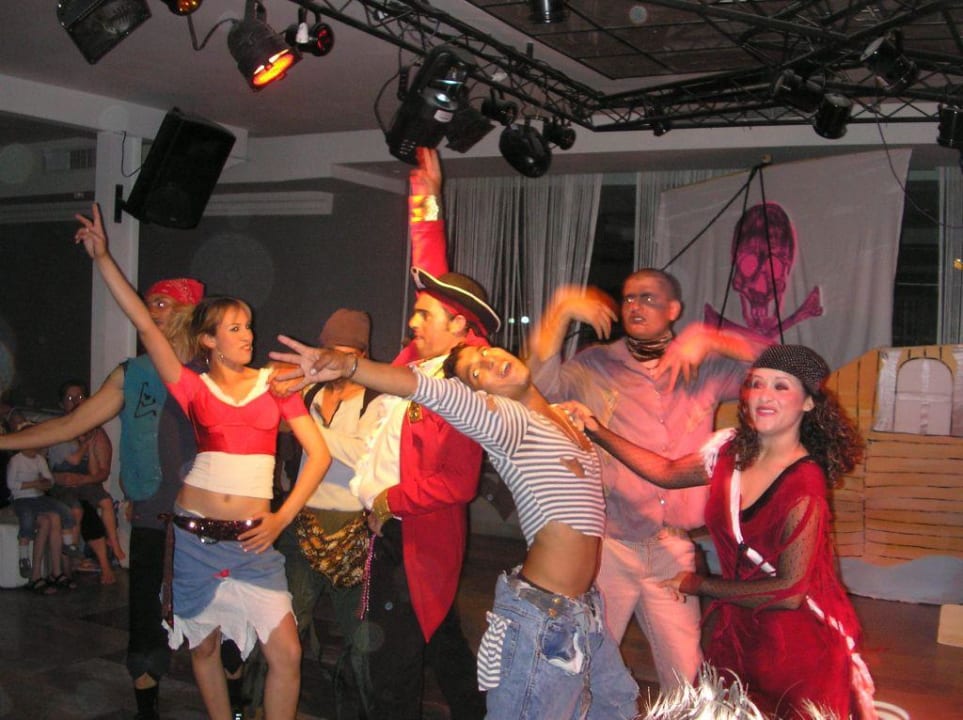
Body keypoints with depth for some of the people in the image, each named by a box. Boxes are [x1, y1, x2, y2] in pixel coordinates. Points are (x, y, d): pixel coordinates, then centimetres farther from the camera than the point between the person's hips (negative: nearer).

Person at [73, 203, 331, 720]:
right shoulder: (193, 389, 3)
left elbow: (319, 453, 1)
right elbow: (144, 324, -4)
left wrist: (282, 518, -7)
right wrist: (102, 257, -6)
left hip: (252, 540, 0)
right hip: (194, 535, 1)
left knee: (286, 653, -9)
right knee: (203, 646, 12)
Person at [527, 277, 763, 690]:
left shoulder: (705, 369, 7)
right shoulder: (596, 366, 4)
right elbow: (542, 388, -12)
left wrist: (708, 341, -10)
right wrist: (561, 312, -19)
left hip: (673, 550, 1)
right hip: (606, 546, -1)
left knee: (686, 677, 7)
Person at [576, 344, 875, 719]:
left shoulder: (803, 485, -23)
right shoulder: (730, 448, -4)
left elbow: (791, 591, -21)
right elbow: (668, 472, 12)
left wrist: (700, 585, -11)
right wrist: (597, 431, 4)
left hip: (800, 643, -6)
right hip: (741, 629, 6)